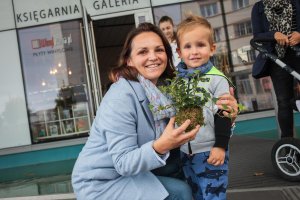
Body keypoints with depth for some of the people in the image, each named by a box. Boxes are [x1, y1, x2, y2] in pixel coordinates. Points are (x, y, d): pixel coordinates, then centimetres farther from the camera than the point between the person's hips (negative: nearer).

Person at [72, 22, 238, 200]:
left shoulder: (164, 88, -3)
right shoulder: (121, 97, -25)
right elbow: (124, 163, -26)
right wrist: (160, 147, -41)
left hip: (131, 172, 7)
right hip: (100, 184, -7)